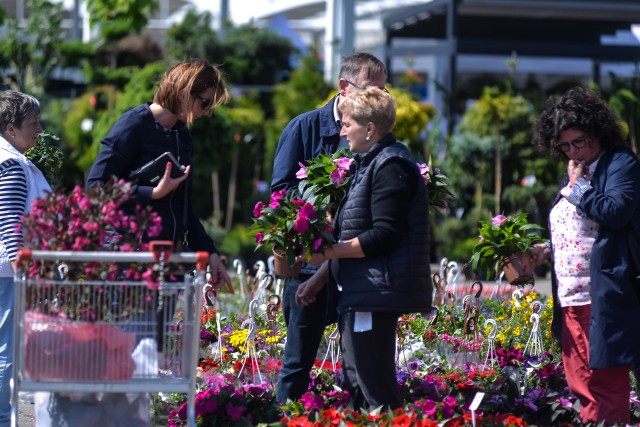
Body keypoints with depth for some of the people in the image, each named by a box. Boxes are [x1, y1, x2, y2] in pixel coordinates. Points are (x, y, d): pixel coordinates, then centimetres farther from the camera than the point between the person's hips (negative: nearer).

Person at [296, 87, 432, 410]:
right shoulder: (368, 164, 19)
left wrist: (327, 252, -17)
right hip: (359, 296, 11)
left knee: (375, 389, -11)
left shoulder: (390, 166, -13)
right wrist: (318, 279, 22)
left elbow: (384, 235, -21)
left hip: (377, 294, -11)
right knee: (355, 386, 15)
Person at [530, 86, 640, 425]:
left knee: (605, 386, -9)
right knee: (580, 385, 8)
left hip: (602, 299, -9)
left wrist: (579, 187, -9)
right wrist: (546, 249, 14)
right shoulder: (575, 171, 21)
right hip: (570, 301, 9)